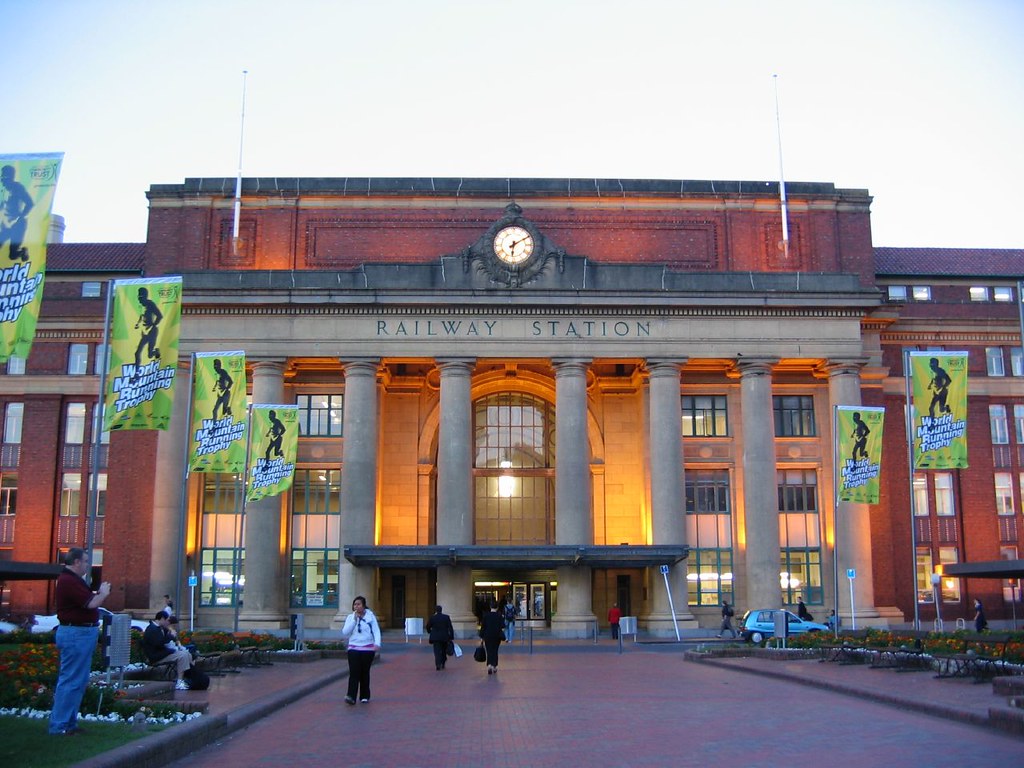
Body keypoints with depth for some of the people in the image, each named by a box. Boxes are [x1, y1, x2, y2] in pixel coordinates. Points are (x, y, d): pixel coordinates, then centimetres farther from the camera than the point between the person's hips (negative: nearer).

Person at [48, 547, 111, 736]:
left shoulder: (72, 579, 16)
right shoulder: (69, 581, -19)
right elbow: (91, 604, -21)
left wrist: (99, 593, 6)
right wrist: (103, 593, -4)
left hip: (80, 633, 11)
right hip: (76, 634, -11)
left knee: (79, 681, 15)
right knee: (71, 681, -6)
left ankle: (69, 722, 22)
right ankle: (59, 726, -1)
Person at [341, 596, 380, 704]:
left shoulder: (370, 616, 2)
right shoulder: (350, 617, 7)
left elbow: (376, 631, -3)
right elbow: (345, 633, -3)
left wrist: (377, 643, -19)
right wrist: (354, 620, -9)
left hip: (368, 649, -1)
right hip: (354, 648, 1)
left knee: (365, 672, 6)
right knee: (354, 672, -12)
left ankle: (365, 696, 19)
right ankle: (351, 697, -18)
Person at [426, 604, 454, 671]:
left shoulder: (432, 618, -5)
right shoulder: (447, 617, -3)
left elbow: (428, 627, 7)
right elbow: (450, 628, -5)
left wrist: (429, 632, 29)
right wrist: (452, 638, -2)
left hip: (435, 637, -2)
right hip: (445, 637, 2)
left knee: (437, 651, -2)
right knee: (444, 651, 18)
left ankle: (438, 665, -17)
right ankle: (442, 664, 24)